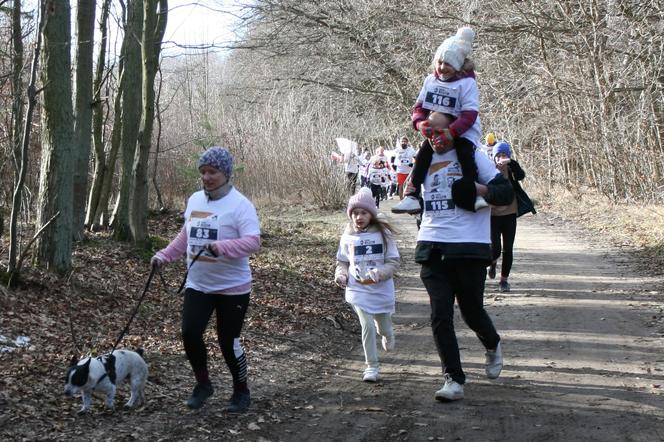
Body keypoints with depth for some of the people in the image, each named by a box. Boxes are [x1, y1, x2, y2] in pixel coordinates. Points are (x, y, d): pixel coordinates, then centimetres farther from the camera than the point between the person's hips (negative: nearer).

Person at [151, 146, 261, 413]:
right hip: (197, 284, 5)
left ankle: (241, 391, 24)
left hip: (232, 288, -5)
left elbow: (253, 242, -23)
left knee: (228, 342, 1)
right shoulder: (194, 200, 8)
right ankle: (202, 384, 16)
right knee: (190, 333, -7)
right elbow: (186, 237, 22)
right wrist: (164, 255, 13)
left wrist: (222, 247, -36)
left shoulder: (240, 204, -13)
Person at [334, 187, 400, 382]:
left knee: (383, 327, 15)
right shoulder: (348, 237, -1)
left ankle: (387, 335, 54)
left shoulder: (383, 234, -6)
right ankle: (372, 367, 1)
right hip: (357, 290, 0)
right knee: (367, 326, -12)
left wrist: (378, 274, -21)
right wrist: (340, 274, -8)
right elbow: (342, 262, 12)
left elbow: (393, 262, -6)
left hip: (382, 290, 0)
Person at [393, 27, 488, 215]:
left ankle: (475, 196, -31)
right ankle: (412, 197, -12)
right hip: (437, 129, 5)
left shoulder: (467, 83, -15)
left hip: (463, 129, -5)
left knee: (465, 153, -31)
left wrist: (451, 133, -35)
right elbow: (419, 106, 2)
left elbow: (470, 114, -23)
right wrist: (420, 123, -22)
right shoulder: (431, 80, 0)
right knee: (422, 155, -12)